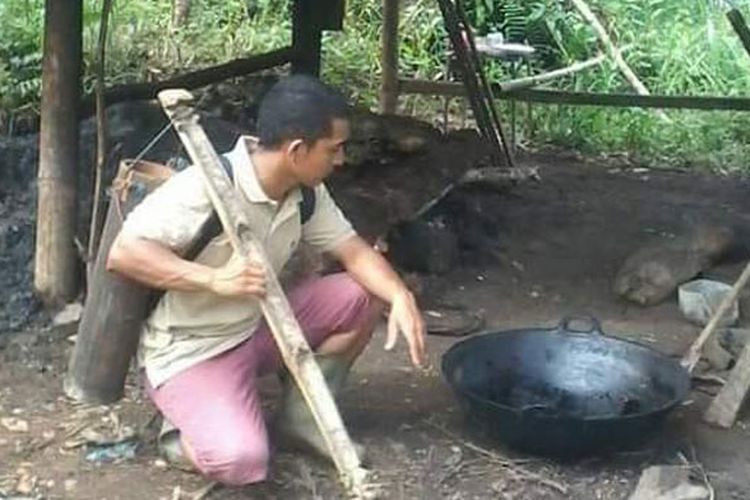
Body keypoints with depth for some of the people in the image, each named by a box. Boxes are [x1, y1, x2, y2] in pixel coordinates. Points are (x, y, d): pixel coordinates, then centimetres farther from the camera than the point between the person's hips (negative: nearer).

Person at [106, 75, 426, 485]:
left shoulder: (306, 193, -4)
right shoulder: (207, 187, -28)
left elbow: (353, 250, 0)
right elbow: (122, 253, -31)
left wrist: (401, 296, -21)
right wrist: (214, 279, -42)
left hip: (256, 327, 8)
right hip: (190, 351, -7)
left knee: (365, 294, -6)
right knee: (240, 460, -31)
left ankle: (302, 414, 9)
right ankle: (188, 430, 6)